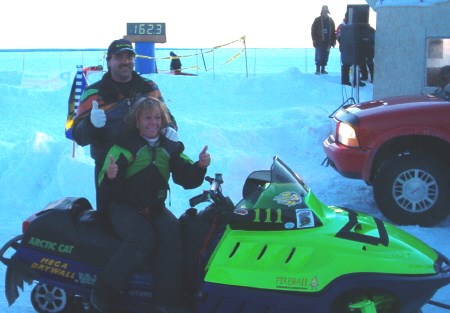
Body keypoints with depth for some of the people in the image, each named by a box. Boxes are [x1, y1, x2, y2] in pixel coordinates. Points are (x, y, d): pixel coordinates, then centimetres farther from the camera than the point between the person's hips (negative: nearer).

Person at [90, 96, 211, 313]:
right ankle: (102, 294, -23)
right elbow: (108, 188, -8)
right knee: (144, 238, -33)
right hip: (125, 207, -4)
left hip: (155, 208, 4)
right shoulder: (125, 146, -2)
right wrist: (110, 177, -31)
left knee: (172, 234, -27)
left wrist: (200, 167, -10)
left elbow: (187, 179, 9)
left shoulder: (170, 148, 12)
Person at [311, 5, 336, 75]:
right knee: (319, 56, -4)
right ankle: (317, 70, 2)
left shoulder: (330, 20, 8)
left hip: (327, 42, 3)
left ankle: (323, 69, 13)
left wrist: (333, 41, 4)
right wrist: (315, 40, -8)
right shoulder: (317, 20, -1)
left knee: (325, 56, 5)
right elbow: (313, 30, -2)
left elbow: (333, 32, 9)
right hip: (319, 42, -3)